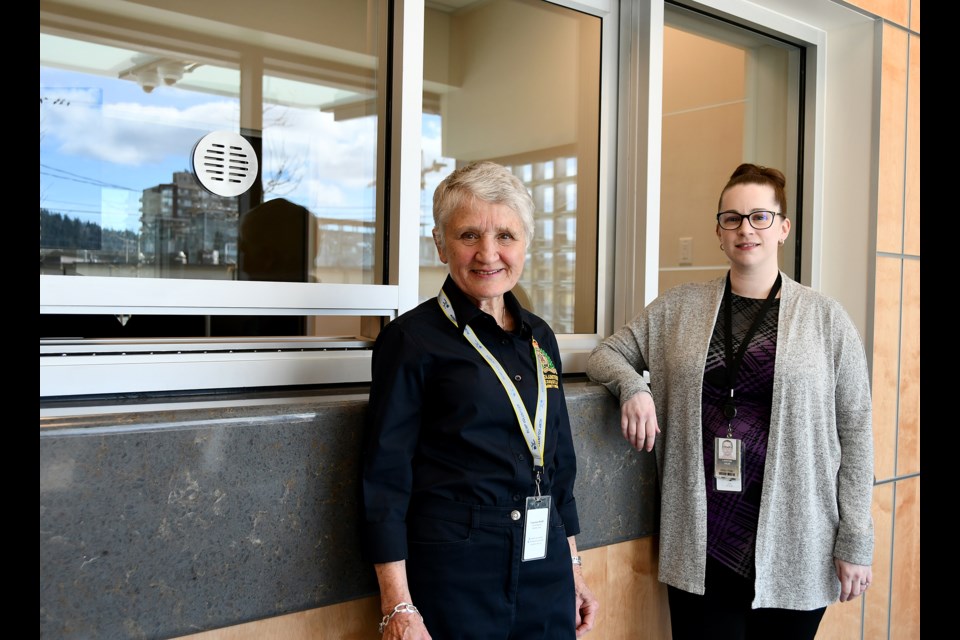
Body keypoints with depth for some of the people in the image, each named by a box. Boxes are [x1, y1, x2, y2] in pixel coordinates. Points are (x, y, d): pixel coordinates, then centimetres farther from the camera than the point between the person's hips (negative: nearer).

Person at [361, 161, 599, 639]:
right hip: (454, 577, -5)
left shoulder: (539, 337, 8)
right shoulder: (413, 339, -9)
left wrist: (573, 569, 15)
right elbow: (386, 478, -11)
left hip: (546, 571, 6)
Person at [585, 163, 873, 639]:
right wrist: (633, 386, -11)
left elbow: (854, 433, 1)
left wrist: (855, 541, -2)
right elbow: (605, 354, 11)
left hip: (792, 546, -1)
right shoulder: (678, 309, 6)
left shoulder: (826, 319, 1)